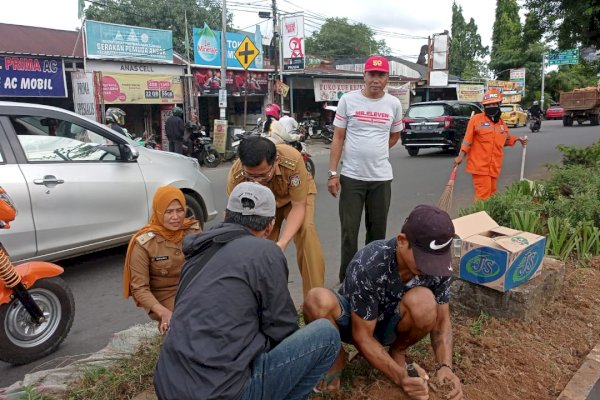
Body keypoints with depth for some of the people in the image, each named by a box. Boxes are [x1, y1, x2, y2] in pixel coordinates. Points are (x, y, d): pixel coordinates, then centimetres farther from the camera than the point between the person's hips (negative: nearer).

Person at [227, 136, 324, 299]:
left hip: (297, 195, -2)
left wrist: (282, 243, -43)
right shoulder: (235, 177, -34)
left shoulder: (292, 160, -41)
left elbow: (298, 206, -31)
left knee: (306, 229, -27)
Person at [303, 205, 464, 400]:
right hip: (355, 323, -2)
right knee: (318, 300, -37)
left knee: (424, 302, -32)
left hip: (390, 324, 3)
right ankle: (336, 358, -4)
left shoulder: (438, 263, -21)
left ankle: (398, 352, 1)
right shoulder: (367, 265, -35)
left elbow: (441, 320, -9)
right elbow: (362, 336, -25)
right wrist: (400, 377, -35)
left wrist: (445, 367, -26)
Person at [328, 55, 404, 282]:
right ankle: (346, 280, 17)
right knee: (349, 231, 3)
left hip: (382, 178, 3)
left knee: (377, 230, 12)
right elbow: (337, 138, -3)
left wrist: (376, 152, 12)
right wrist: (333, 173, -8)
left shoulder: (394, 104, 5)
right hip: (351, 177, -2)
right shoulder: (348, 100, -2)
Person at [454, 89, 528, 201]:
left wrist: (517, 139, 14)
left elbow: (507, 140, 29)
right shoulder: (476, 119, -6)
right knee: (483, 194, -10)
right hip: (480, 165, -7)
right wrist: (461, 156, -12)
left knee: (491, 193, 15)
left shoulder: (502, 123, 13)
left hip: (494, 167, 7)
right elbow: (468, 139, -7)